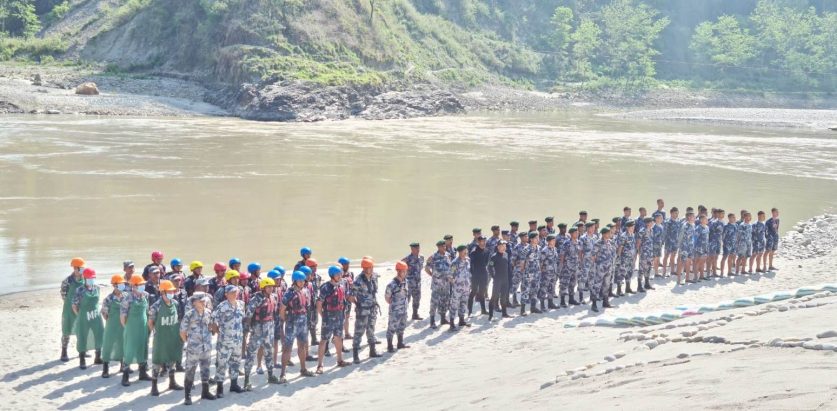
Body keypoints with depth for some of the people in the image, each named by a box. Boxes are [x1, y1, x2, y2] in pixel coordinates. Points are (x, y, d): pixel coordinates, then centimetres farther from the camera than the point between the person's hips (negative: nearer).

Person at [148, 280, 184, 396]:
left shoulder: (175, 303, -2)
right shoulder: (156, 307, -18)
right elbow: (150, 323, -7)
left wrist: (178, 331, 8)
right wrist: (157, 332, -3)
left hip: (174, 338, 6)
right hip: (161, 339, -6)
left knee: (172, 360, 17)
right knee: (158, 362, -1)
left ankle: (172, 382, 31)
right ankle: (154, 387, 6)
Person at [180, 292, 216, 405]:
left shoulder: (208, 313, 1)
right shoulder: (189, 315, -13)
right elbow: (182, 332, -6)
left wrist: (209, 337, 11)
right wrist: (189, 342, 2)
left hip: (206, 348, 5)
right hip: (193, 349, -5)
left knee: (205, 370, 15)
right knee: (190, 372, 1)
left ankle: (205, 392, 29)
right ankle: (188, 396, 7)